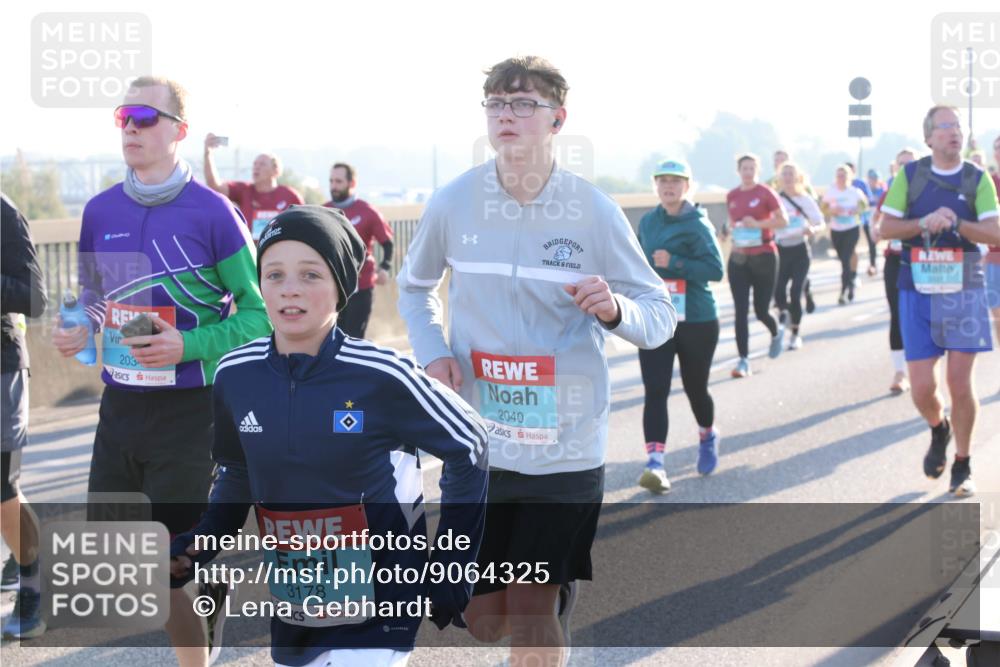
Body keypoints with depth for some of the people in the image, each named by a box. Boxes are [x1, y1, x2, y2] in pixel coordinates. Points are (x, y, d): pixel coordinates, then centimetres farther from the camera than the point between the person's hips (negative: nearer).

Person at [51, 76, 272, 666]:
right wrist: (79, 330, -3)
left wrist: (188, 346, -20)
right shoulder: (100, 211, 5)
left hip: (188, 411, -5)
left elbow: (257, 312, -7)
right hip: (119, 406, 5)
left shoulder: (212, 212, -10)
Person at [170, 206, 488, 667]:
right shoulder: (236, 375, -5)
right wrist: (198, 546, -1)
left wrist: (452, 566, -5)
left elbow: (468, 450, -5)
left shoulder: (381, 376, -18)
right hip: (293, 607, 5)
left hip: (379, 608, -4)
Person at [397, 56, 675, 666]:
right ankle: (558, 592, 45)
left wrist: (615, 310, -26)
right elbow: (415, 285, 16)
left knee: (531, 612, -4)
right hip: (476, 442, 3)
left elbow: (661, 317, -3)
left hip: (563, 447, -2)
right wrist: (433, 352, -3)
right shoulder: (454, 202, -3)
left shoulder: (595, 211, -8)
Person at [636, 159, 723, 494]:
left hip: (697, 321, -3)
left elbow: (716, 270, -18)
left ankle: (708, 437, 43)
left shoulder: (697, 224, -9)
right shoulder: (648, 222, 8)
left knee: (695, 388, 12)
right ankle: (655, 463, -18)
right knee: (655, 391, -11)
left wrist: (674, 262, -25)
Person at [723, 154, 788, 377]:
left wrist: (758, 224, -21)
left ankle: (777, 332, 38)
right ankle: (743, 360, -3)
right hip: (739, 258, 4)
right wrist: (730, 229, 0)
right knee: (740, 311, -5)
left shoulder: (765, 193, -7)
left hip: (764, 257, -3)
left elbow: (783, 220, -10)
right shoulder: (732, 195, 6)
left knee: (761, 309, 3)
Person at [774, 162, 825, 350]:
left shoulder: (806, 200, -3)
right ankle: (783, 311, 25)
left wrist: (813, 229, -22)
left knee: (796, 294, -5)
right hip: (780, 250, 1)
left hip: (799, 250, -1)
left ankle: (796, 334, 11)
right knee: (778, 292, -10)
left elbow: (820, 223, -1)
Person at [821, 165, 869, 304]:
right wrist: (832, 211, -17)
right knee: (843, 259, 12)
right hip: (836, 230, 3)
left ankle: (844, 291, -12)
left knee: (846, 259, -13)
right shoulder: (830, 192, -2)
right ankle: (850, 284, 34)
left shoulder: (855, 192, -6)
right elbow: (824, 209, 5)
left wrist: (857, 210, -11)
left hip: (852, 229, -3)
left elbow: (864, 204, 10)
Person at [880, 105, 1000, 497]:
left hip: (964, 292, 0)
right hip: (918, 292, 1)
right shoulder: (910, 175, 3)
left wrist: (956, 223, -21)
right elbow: (885, 228, 0)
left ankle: (962, 466, 15)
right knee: (922, 387, -2)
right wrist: (924, 222, -16)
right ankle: (939, 431, 33)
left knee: (960, 383, -3)